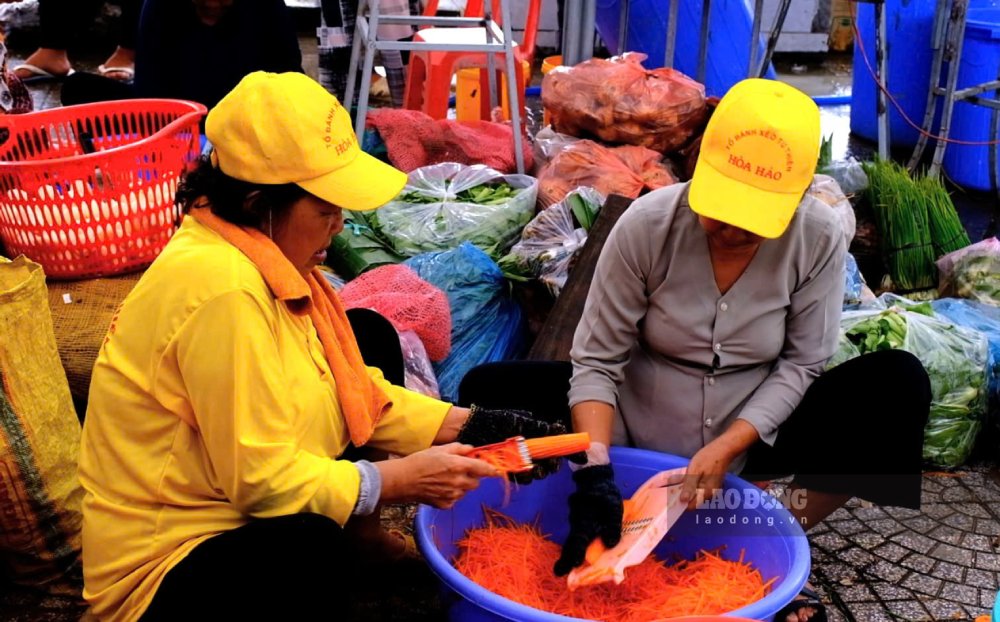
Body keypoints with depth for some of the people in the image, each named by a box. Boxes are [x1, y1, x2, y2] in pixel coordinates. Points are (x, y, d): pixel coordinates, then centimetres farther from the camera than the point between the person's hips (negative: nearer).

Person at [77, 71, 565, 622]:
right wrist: (402, 479, -18)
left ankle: (359, 534, 7)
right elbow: (263, 478, -25)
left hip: (245, 500, 10)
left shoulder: (269, 256, 0)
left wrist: (464, 425, -2)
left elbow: (357, 390, 6)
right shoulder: (224, 290, -27)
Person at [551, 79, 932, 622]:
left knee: (898, 383, -21)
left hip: (752, 435, 2)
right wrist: (596, 473, -29)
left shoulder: (819, 238, -15)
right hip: (641, 439, -1)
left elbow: (801, 365, -8)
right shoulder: (647, 225, -19)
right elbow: (596, 362, -16)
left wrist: (726, 449, -22)